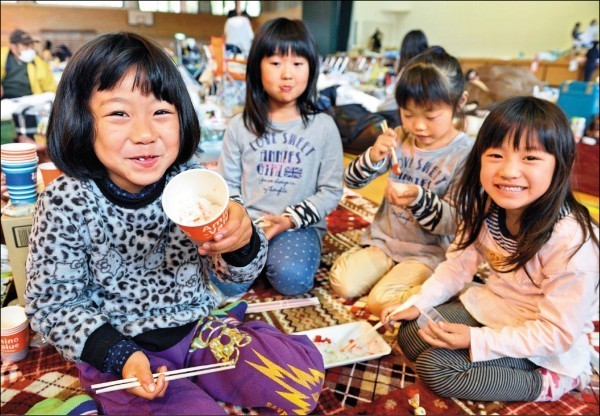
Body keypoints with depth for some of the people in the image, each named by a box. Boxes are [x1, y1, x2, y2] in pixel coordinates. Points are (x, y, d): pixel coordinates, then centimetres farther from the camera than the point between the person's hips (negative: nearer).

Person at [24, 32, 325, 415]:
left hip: (198, 325, 3)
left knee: (305, 374, -5)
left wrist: (242, 240, -29)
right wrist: (118, 356, -19)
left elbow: (237, 272, -6)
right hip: (117, 346, -2)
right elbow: (52, 304, -7)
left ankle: (189, 379, 11)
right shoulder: (67, 204, -18)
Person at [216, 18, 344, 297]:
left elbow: (331, 190, 0)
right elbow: (228, 185, 6)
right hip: (246, 222, 1)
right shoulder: (240, 126, 3)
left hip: (300, 225, -1)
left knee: (292, 279, -29)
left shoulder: (323, 126, 0)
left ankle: (279, 251, 2)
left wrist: (291, 219, -13)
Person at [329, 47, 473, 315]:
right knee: (342, 283, -12)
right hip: (383, 239, 4)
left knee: (380, 302, -19)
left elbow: (452, 223, -15)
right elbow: (353, 181, 0)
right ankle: (390, 268, 12)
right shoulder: (399, 139, -3)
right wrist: (373, 156, -21)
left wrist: (418, 199, -34)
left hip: (427, 251, -4)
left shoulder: (465, 153, -13)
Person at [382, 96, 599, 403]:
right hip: (490, 307, 6)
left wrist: (476, 340, -28)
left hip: (545, 349, -6)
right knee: (410, 334, -2)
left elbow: (557, 333, -24)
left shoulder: (571, 240, -30)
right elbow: (458, 265, 0)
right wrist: (416, 305, -9)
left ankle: (542, 385, -2)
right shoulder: (487, 208, -11)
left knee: (435, 367, -17)